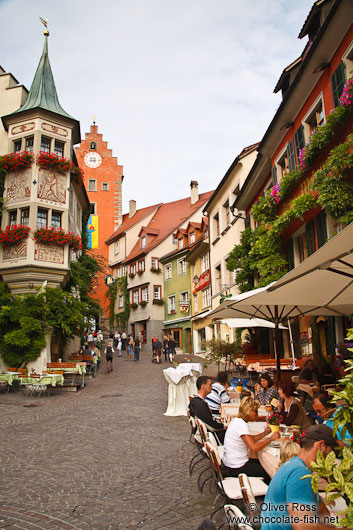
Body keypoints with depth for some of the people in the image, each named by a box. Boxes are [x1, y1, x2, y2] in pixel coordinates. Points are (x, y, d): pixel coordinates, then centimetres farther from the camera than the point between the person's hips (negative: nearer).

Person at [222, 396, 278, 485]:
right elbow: (254, 447, -29)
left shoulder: (236, 420, 7)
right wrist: (270, 439, -19)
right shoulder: (241, 424, -23)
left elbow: (250, 440, 14)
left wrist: (264, 434, 3)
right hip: (237, 469, -9)